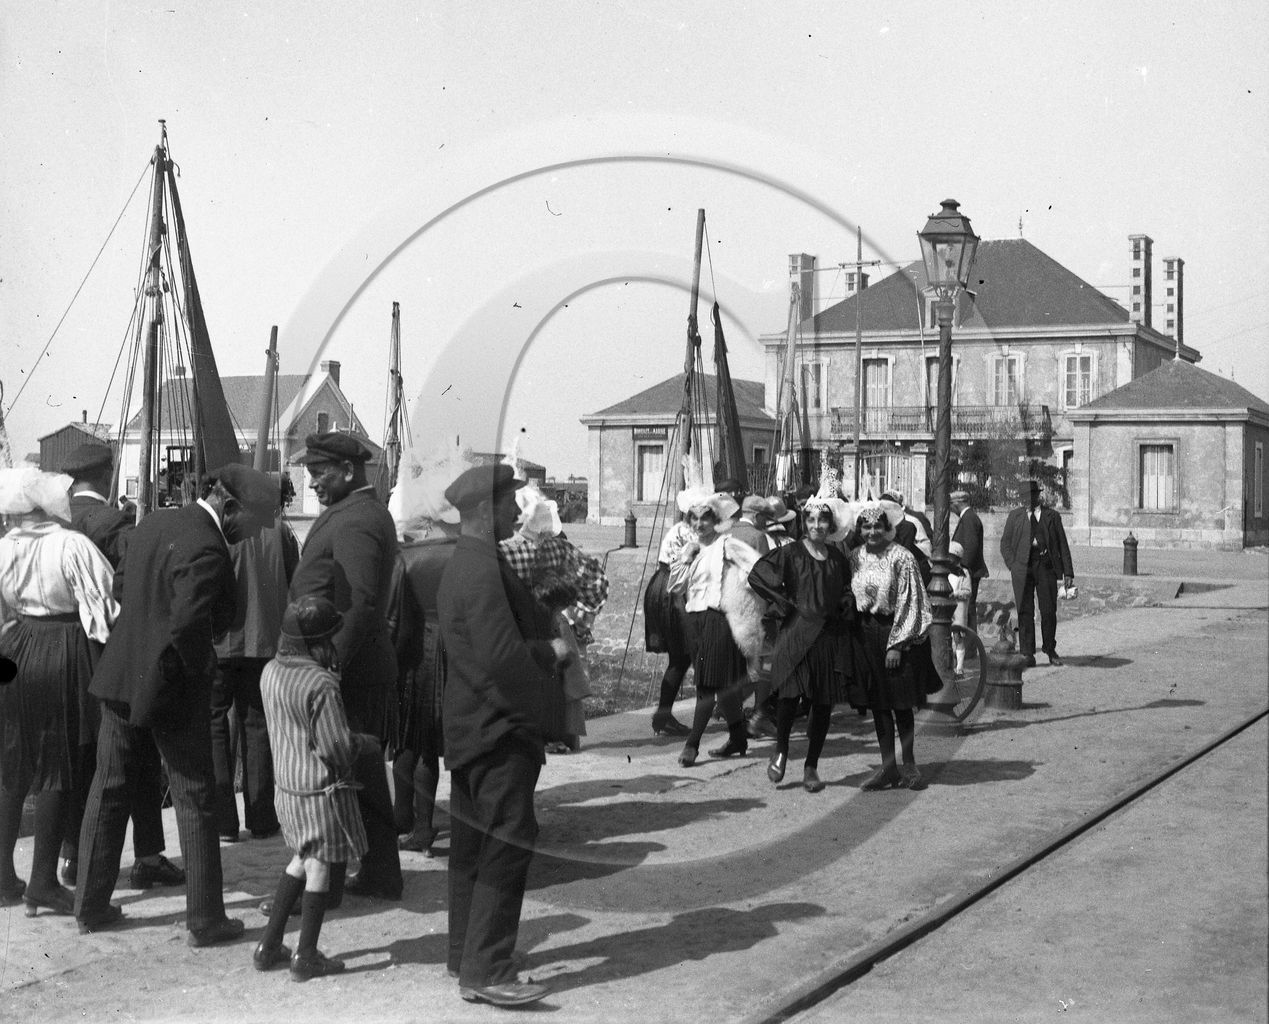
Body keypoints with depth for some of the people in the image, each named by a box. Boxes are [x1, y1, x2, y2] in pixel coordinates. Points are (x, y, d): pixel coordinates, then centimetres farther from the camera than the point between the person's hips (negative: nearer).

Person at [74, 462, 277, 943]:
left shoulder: (153, 522, 5)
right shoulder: (207, 551, -22)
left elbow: (121, 584, 16)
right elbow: (188, 622, -30)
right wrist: (200, 668, -13)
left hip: (119, 675, 8)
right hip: (171, 685, -7)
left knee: (108, 788, 16)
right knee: (195, 798, 4)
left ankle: (91, 904, 24)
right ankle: (205, 918, 8)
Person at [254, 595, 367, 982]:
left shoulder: (270, 672, 1)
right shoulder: (322, 685, -23)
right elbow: (336, 748, -22)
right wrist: (360, 742, -1)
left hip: (286, 783, 8)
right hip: (322, 790, -8)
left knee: (300, 860, 21)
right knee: (320, 866, 5)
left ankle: (269, 946, 24)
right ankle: (306, 956, 12)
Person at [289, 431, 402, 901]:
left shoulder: (354, 523, -16)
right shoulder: (368, 514, 17)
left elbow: (360, 604, -24)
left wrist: (330, 666, -24)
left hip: (345, 670, -10)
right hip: (358, 667, 10)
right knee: (365, 776, 15)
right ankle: (380, 872, 22)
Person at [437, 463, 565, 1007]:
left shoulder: (465, 562, 14)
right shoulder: (482, 570, -20)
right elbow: (504, 656, -27)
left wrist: (548, 643, 8)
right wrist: (551, 652, -11)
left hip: (473, 727, 11)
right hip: (498, 729, -11)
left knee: (473, 845, 16)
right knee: (507, 844, -9)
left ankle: (466, 953, 26)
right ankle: (485, 970, -8)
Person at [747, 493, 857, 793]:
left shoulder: (838, 559, 11)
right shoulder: (790, 553, 0)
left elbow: (846, 593, 24)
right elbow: (757, 576, -6)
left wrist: (844, 613, 4)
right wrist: (784, 604, -6)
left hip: (831, 637, 4)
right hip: (796, 634, -3)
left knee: (823, 703, 2)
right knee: (790, 694, -16)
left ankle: (811, 767, 14)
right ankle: (781, 751, 10)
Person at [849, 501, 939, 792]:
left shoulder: (901, 557, -9)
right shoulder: (855, 557, 6)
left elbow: (909, 603, -10)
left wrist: (896, 644, -14)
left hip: (895, 632, -4)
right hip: (866, 635, 5)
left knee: (902, 704, 1)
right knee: (878, 704, 6)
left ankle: (909, 766, 12)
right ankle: (888, 768, 12)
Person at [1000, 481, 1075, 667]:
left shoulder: (1052, 516, 12)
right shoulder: (1015, 516, 13)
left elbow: (1062, 545, 10)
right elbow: (1005, 543, 12)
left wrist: (1068, 572, 2)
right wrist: (1013, 565, -2)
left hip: (1046, 565, 0)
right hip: (1022, 566, 0)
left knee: (1049, 610, -1)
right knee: (1025, 611, -2)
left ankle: (1050, 650, 15)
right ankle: (1027, 653, 2)